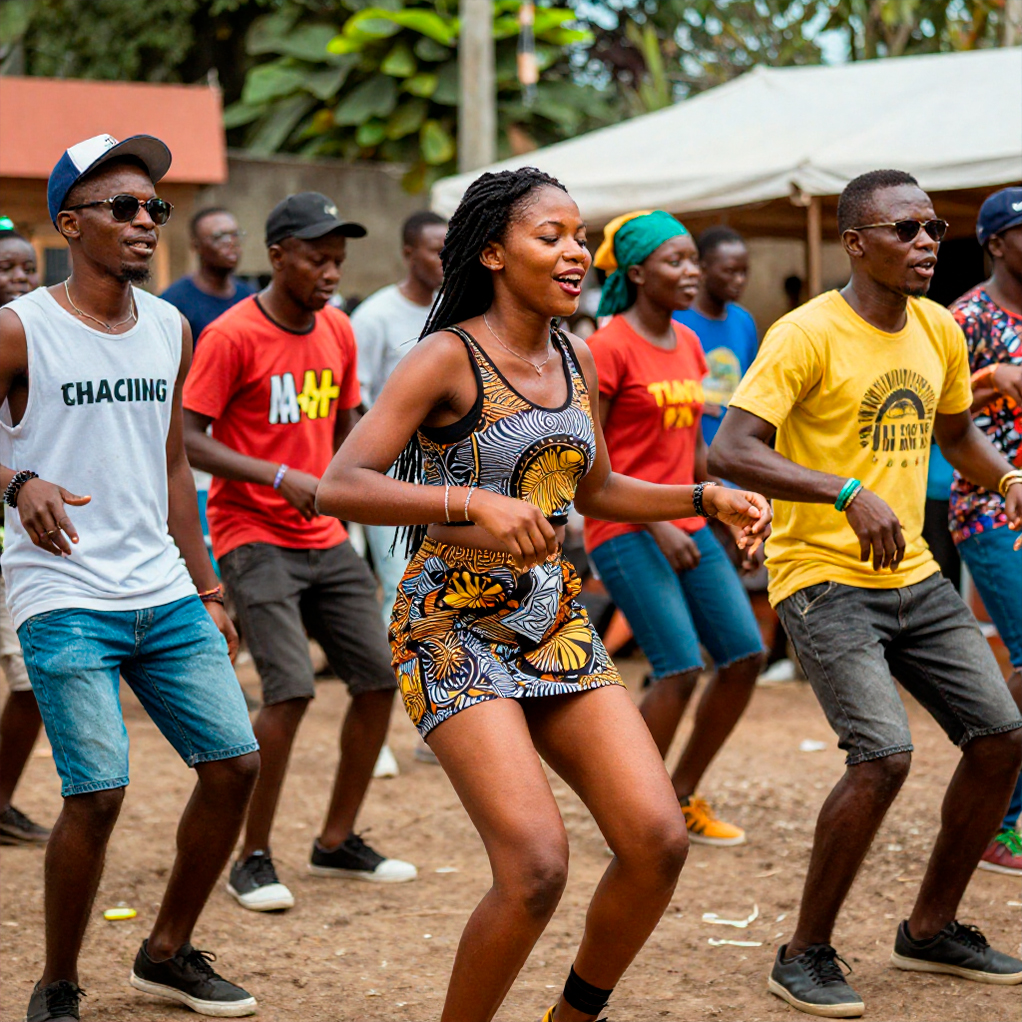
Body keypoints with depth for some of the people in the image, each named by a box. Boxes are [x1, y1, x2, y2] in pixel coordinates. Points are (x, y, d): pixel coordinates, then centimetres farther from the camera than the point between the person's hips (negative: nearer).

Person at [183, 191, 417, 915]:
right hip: (254, 537, -7)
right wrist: (280, 478, -24)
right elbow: (188, 440, -16)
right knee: (291, 690, -17)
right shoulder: (233, 334, -12)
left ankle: (338, 842, 21)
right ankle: (254, 859, 0)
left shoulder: (338, 331, 9)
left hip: (326, 539, 7)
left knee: (379, 679, 5)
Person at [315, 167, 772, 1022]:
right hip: (456, 630, -6)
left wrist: (707, 499, 12)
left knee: (659, 841, -5)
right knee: (537, 865, -19)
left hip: (558, 627, 7)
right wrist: (472, 502, -33)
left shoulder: (576, 360, 9)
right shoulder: (448, 357, -11)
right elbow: (340, 488, -21)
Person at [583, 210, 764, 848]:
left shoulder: (688, 343, 12)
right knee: (681, 669, -15)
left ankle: (684, 798, 19)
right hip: (625, 531, -8)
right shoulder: (610, 347, -12)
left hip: (687, 527, 8)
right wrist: (655, 526, -17)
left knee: (746, 656, 3)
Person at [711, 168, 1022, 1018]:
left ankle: (931, 929, 24)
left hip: (914, 575, 8)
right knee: (884, 755, -21)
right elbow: (729, 451, -24)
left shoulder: (939, 331, 8)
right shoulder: (808, 334, -15)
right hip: (823, 577, -8)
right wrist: (849, 492, -34)